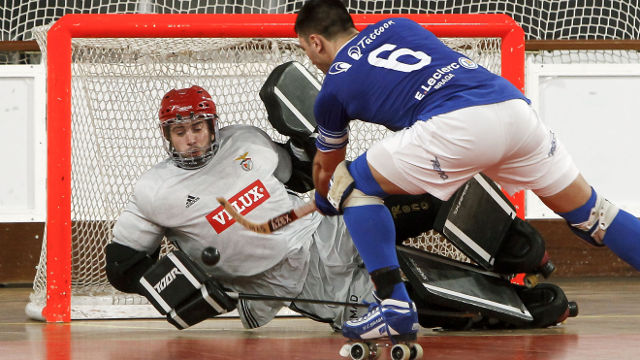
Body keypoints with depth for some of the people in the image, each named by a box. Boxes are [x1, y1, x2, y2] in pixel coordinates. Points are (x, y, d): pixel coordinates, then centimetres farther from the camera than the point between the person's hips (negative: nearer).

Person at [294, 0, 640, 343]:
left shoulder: (333, 90, 19)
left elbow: (325, 169, 35)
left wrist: (323, 202, 55)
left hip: (455, 124, -6)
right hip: (515, 106, 6)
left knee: (353, 184, 12)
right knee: (591, 214, 16)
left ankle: (395, 305, 2)